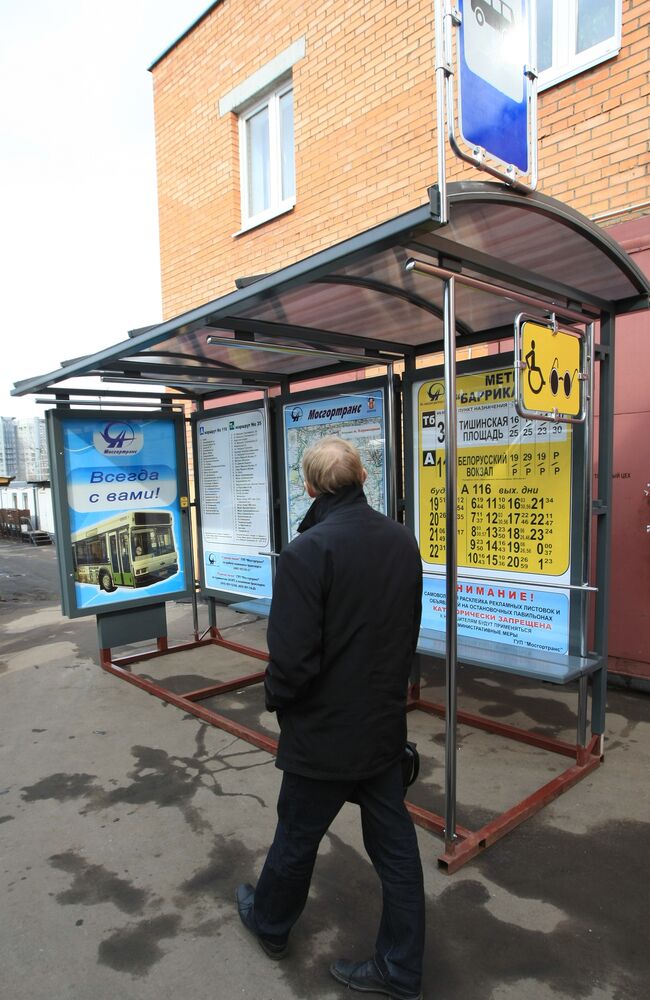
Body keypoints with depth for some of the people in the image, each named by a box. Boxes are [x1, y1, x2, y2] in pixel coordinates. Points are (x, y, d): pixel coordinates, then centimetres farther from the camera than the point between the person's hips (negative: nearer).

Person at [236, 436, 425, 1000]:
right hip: (385, 725, 6)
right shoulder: (402, 541, -3)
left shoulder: (307, 552, -25)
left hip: (323, 732, -5)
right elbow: (411, 631, 6)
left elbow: (292, 656, -24)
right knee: (394, 842, 18)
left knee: (297, 838, 20)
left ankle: (270, 923, 47)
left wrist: (276, 697, -3)